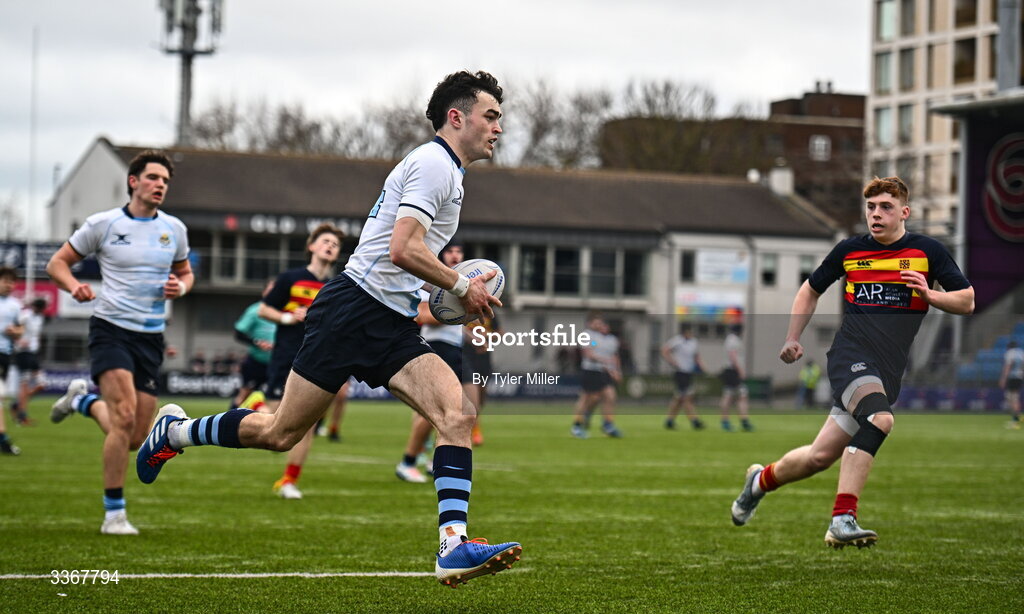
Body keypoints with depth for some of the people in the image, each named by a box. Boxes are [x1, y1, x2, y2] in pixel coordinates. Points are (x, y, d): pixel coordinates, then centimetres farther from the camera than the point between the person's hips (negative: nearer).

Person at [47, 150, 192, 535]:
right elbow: (57, 263, 4)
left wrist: (181, 287, -1)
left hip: (151, 336, 5)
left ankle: (83, 400, 35)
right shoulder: (103, 224, -3)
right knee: (124, 417, -23)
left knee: (136, 438, 3)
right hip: (110, 328, -5)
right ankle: (114, 513, -12)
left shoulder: (174, 229, 8)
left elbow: (185, 272, 23)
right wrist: (74, 285, -17)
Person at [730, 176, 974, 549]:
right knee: (880, 419, -33)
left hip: (889, 371, 2)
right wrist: (792, 338, 16)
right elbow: (811, 290, 24)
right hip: (850, 354, -2)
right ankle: (842, 520, -34)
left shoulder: (927, 251, 5)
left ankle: (762, 480, 27)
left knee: (820, 456, -1)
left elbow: (967, 301, 6)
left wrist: (929, 295, -12)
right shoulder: (849, 251, 8)